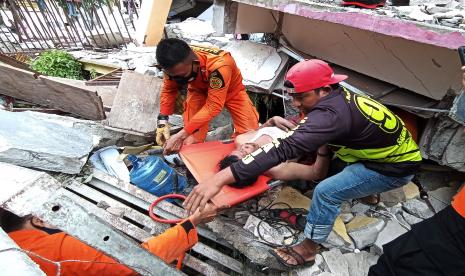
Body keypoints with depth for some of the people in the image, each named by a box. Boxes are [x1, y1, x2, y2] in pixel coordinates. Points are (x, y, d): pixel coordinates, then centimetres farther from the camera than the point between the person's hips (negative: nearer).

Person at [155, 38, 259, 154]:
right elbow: (168, 90, -9)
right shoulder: (173, 65, -27)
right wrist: (163, 121, -21)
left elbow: (213, 106, -39)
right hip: (199, 89, 3)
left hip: (231, 89, -2)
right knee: (192, 141, -11)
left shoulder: (218, 65, -43)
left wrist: (182, 135, -39)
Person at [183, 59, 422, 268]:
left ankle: (308, 249, 3)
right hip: (379, 150, 9)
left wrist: (220, 179, -51)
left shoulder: (332, 113, -35)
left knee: (327, 192, -17)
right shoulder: (339, 98, -9)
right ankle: (367, 190, 39)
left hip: (397, 166, -9)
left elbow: (286, 148, -47)